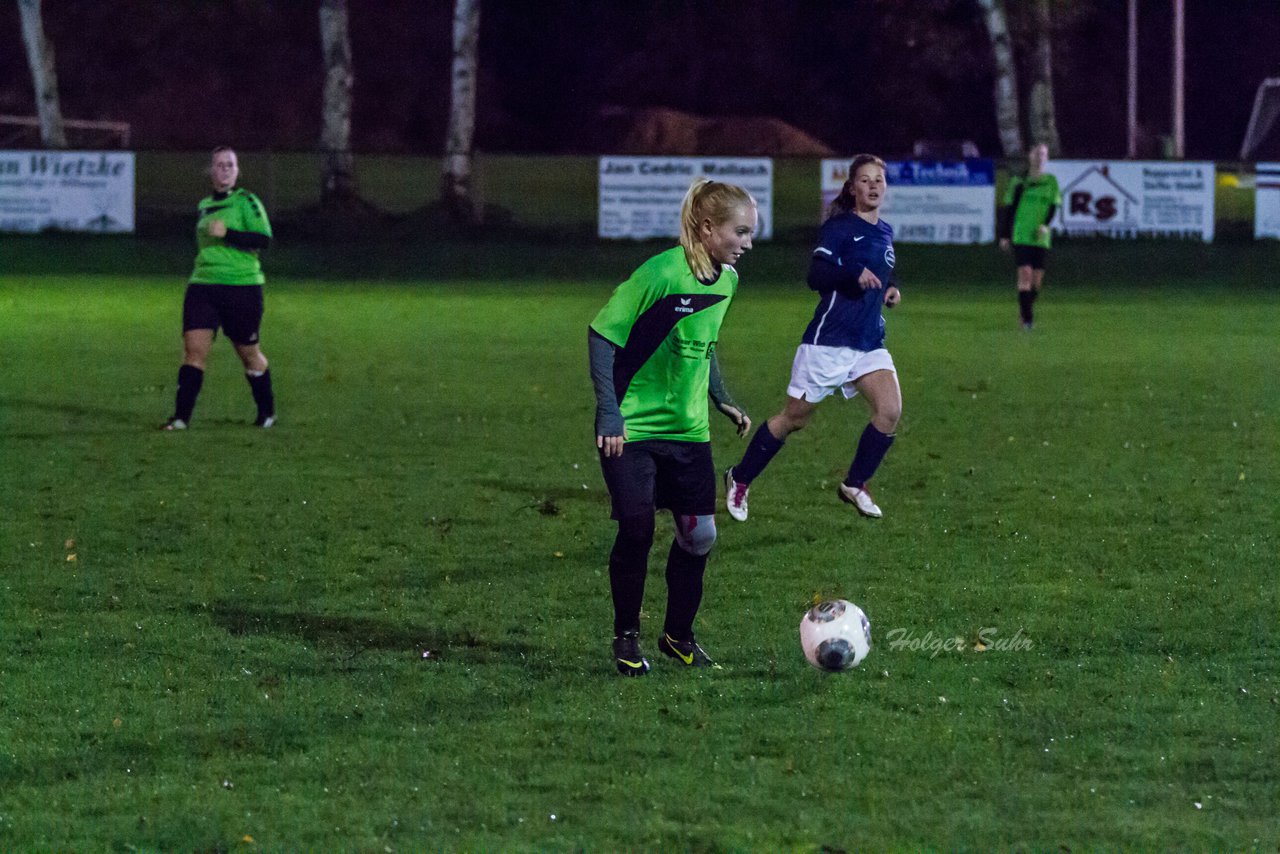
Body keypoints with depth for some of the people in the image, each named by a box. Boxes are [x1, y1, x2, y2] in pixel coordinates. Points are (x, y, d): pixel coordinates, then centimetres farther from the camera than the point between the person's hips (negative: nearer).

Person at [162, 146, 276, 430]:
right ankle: (181, 417, -12)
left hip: (242, 287, -5)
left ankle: (267, 412, 26)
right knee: (194, 349, -9)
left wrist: (227, 234, -23)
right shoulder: (205, 205, 15)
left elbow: (263, 238, -16)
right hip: (203, 286, 5)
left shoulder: (246, 202, -5)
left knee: (248, 353, 7)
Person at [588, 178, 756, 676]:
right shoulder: (660, 274, -20)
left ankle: (679, 636, 20)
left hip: (688, 430, 7)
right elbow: (601, 335, -16)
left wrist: (723, 401, 12)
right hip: (632, 430, -6)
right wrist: (609, 414, -19)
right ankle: (626, 639, 13)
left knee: (699, 535, 3)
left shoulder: (726, 280, 3)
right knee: (636, 532, -6)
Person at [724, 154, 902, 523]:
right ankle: (740, 479, 22)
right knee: (794, 418, 3)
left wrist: (889, 288, 10)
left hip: (869, 341, 6)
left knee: (890, 410, -15)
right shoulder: (839, 226, -10)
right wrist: (855, 275, -37)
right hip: (829, 338, -6)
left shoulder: (885, 232, 13)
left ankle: (855, 485, 3)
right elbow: (817, 275, -21)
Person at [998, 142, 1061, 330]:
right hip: (1021, 236, -2)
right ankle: (1026, 316, -12)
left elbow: (1054, 206, 4)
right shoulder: (1019, 182, 3)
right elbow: (1008, 208, 6)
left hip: (1041, 237, 2)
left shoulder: (1051, 182, 8)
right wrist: (1004, 235, 3)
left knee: (1037, 278, 3)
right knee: (1025, 273, -13)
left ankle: (1025, 311, 22)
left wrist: (1045, 224, -15)